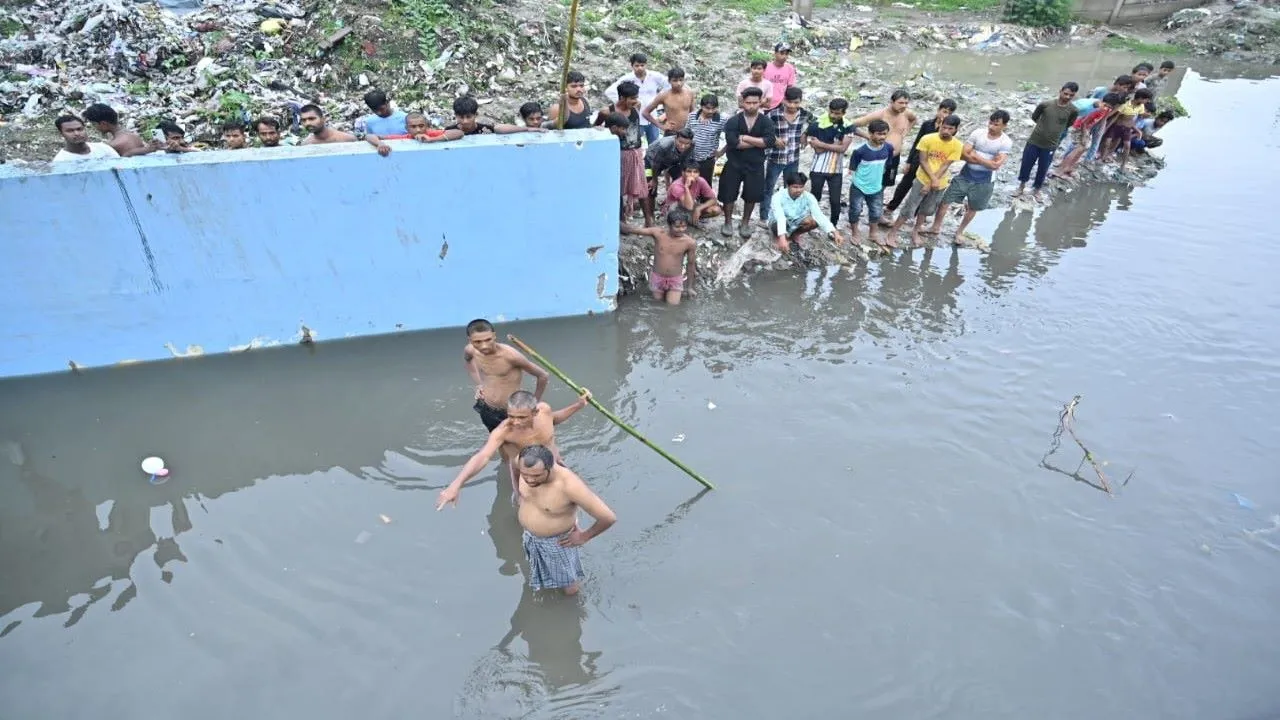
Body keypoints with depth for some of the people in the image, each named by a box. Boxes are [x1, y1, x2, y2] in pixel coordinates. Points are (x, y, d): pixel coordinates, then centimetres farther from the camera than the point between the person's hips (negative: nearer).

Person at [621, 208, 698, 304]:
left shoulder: (690, 242, -18)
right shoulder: (658, 233, -19)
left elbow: (691, 263, -4)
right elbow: (633, 230, -19)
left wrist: (689, 286, 4)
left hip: (675, 279, -1)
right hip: (657, 277, 1)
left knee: (673, 304, -2)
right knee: (658, 299, 16)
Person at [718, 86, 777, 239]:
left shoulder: (766, 122, -5)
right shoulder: (733, 121, -10)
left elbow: (770, 141, -20)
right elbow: (733, 142, -24)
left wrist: (745, 137, -22)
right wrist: (757, 142, -18)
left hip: (755, 165, 1)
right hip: (734, 164, -1)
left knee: (751, 196, 9)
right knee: (728, 194, 5)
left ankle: (745, 224, 28)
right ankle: (728, 223, 24)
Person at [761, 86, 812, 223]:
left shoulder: (805, 114, -5)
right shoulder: (774, 114, -18)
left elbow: (812, 121, 18)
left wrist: (804, 133, 6)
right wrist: (774, 139, -21)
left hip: (793, 159, 4)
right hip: (775, 159, -4)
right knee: (768, 189, 6)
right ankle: (764, 218, 18)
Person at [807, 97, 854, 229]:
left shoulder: (848, 126, -3)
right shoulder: (818, 123, -11)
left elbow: (842, 148, -14)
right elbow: (818, 150, -16)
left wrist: (822, 144, -17)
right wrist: (835, 143, -17)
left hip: (837, 170, 2)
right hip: (818, 169, -2)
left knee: (835, 201, 4)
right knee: (815, 199, 9)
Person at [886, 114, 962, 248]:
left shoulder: (957, 146, -12)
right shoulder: (927, 139, -16)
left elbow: (945, 166, -13)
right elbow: (923, 161, -13)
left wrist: (931, 184, -17)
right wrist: (933, 179, -22)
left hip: (941, 184, 2)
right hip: (923, 180, -2)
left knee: (926, 210, 16)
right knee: (909, 209, -3)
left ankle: (915, 232, 35)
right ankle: (892, 234, 7)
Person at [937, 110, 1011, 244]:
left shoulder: (1006, 143, -14)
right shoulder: (978, 133, -7)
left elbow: (996, 165, -19)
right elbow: (963, 154, -9)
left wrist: (976, 157, -17)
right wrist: (985, 161, -18)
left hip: (984, 180, -2)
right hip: (965, 174, 2)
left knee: (973, 209, 14)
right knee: (945, 200, 2)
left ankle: (959, 232, 36)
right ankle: (936, 227, 20)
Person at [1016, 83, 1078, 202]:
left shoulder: (1073, 110, -12)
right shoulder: (1045, 104, -14)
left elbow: (1067, 125, 8)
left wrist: (1056, 130, 12)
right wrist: (1044, 126, 9)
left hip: (1050, 146, 0)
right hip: (1034, 141, 0)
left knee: (1042, 170, 12)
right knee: (1026, 165, 12)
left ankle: (1036, 190, 34)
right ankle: (1021, 186, 35)